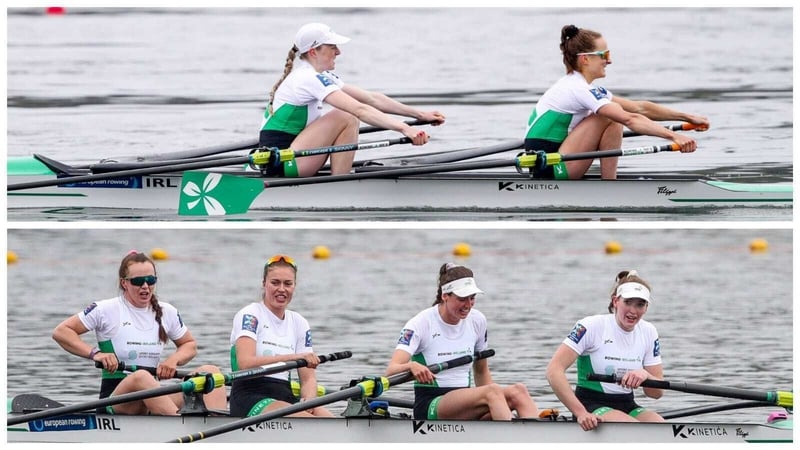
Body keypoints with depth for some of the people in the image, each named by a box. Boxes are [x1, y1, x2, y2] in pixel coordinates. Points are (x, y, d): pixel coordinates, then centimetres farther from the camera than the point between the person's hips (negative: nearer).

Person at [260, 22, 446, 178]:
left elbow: (372, 99, 13)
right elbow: (359, 110, -26)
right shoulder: (309, 79, -16)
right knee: (346, 118, -17)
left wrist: (420, 114, 8)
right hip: (279, 161, -10)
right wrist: (404, 129, -32)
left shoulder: (322, 77, 15)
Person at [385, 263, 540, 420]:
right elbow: (391, 370, -19)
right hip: (429, 406, -6)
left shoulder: (477, 320, 9)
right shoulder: (422, 324, -8)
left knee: (518, 390, -23)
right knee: (492, 391, -32)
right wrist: (411, 366, -42)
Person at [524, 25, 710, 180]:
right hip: (550, 170, -10)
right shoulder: (577, 90, -16)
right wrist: (674, 136, -30)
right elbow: (630, 119, -26)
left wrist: (688, 117, 9)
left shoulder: (581, 87, 15)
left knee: (614, 118, 10)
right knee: (611, 116, -15)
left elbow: (639, 107, 13)